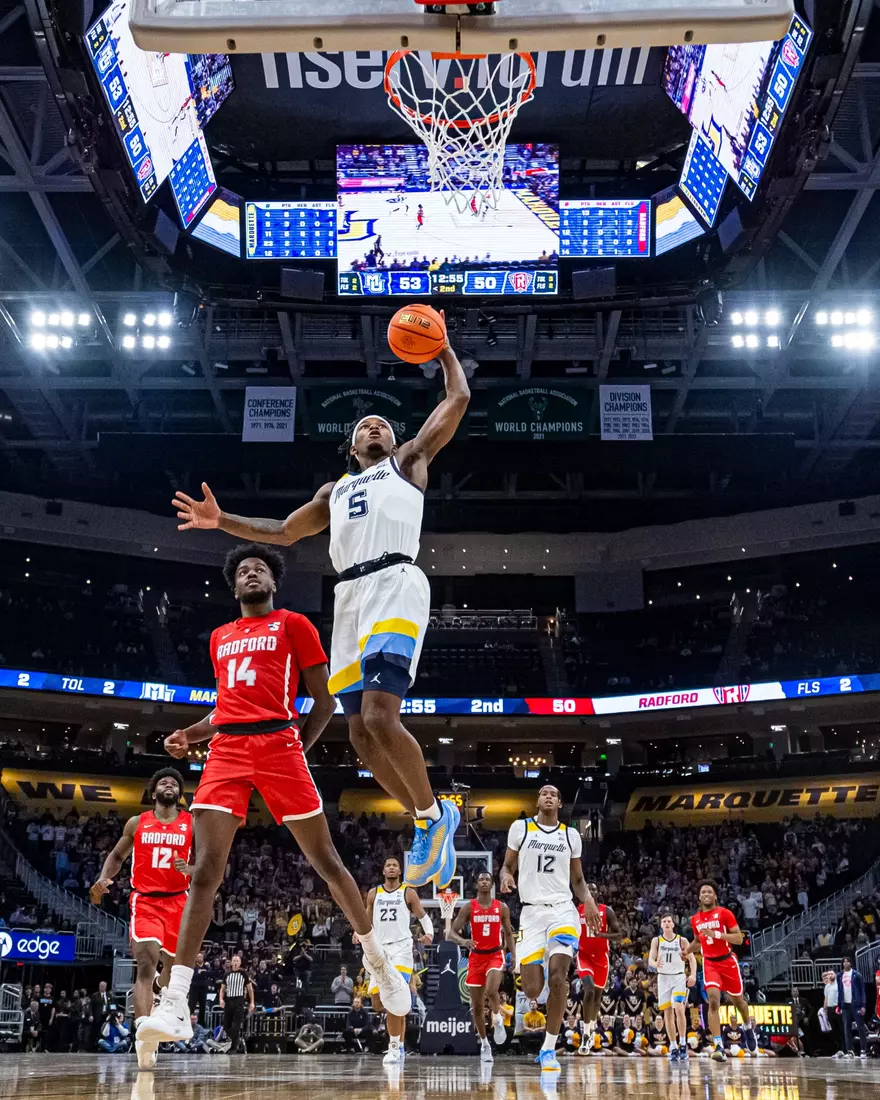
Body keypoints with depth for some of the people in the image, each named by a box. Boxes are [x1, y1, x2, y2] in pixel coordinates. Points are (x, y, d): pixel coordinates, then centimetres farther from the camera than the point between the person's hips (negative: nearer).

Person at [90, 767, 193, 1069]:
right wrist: (103, 879, 0)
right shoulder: (137, 823, 8)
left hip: (177, 902, 2)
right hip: (145, 900, -1)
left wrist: (190, 869, -17)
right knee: (146, 964, -20)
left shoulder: (193, 824, 4)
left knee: (172, 967, 10)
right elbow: (117, 856, 18)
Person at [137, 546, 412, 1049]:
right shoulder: (220, 637, 24)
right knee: (206, 870, -8)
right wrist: (193, 733, 12)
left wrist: (299, 748, 0)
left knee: (326, 860, 2)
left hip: (278, 744, -4)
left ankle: (380, 961, 22)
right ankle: (175, 1005, -11)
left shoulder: (294, 624, 9)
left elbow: (325, 700, 7)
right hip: (227, 749, 4)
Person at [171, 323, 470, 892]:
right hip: (350, 598, 6)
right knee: (362, 732, 1)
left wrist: (443, 348, 25)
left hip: (395, 584, -6)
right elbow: (284, 532, 37)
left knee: (380, 717, -22)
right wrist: (224, 521, 26)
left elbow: (459, 399, 16)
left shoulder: (410, 460, 19)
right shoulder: (334, 490, 32)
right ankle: (430, 822, 16)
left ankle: (433, 815, -2)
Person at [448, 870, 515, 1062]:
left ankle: (498, 1020, 2)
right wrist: (463, 941, -25)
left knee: (491, 991, -28)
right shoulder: (468, 907, -1)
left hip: (495, 955, -1)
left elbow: (508, 934, 11)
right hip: (476, 957, 1)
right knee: (477, 1005, 4)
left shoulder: (502, 907, 2)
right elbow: (452, 932, -4)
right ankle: (484, 1044, 21)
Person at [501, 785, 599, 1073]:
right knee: (532, 990, -8)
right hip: (532, 911, 0)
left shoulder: (570, 834, 9)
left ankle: (549, 1049, -8)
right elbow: (507, 866, 10)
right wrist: (506, 877, -15)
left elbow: (577, 879, 15)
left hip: (562, 909, 1)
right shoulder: (520, 827, 4)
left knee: (557, 976, -19)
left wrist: (588, 900, -5)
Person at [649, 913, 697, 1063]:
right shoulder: (656, 940, 2)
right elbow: (650, 960, -4)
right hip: (663, 978, 2)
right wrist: (655, 964, -29)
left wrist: (693, 974, -17)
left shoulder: (682, 940, 0)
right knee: (668, 1012, 4)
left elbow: (692, 958, 1)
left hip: (679, 977, -2)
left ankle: (683, 1043, -8)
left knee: (679, 1009, -19)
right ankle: (673, 1047, 11)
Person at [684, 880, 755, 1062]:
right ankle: (718, 1045, -23)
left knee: (738, 1000, 16)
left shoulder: (724, 913, -8)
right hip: (709, 963, 1)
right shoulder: (695, 919, 5)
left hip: (728, 961, -1)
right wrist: (687, 950, 2)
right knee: (713, 1000, -20)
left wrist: (717, 934, -25)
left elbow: (739, 938, -13)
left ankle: (747, 1027, 49)